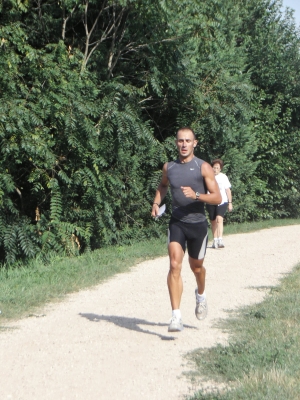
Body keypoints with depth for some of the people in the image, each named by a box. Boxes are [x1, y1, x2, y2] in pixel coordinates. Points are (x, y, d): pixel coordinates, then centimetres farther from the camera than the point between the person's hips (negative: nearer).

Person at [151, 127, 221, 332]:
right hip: (177, 223, 1)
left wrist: (196, 195, -26)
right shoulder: (169, 167, 5)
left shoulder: (203, 167, -6)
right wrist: (156, 203, 9)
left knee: (196, 266, 15)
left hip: (198, 224, -1)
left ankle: (201, 294, 49)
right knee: (175, 265, -16)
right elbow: (163, 186, 27)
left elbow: (217, 198, -10)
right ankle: (176, 316, -19)